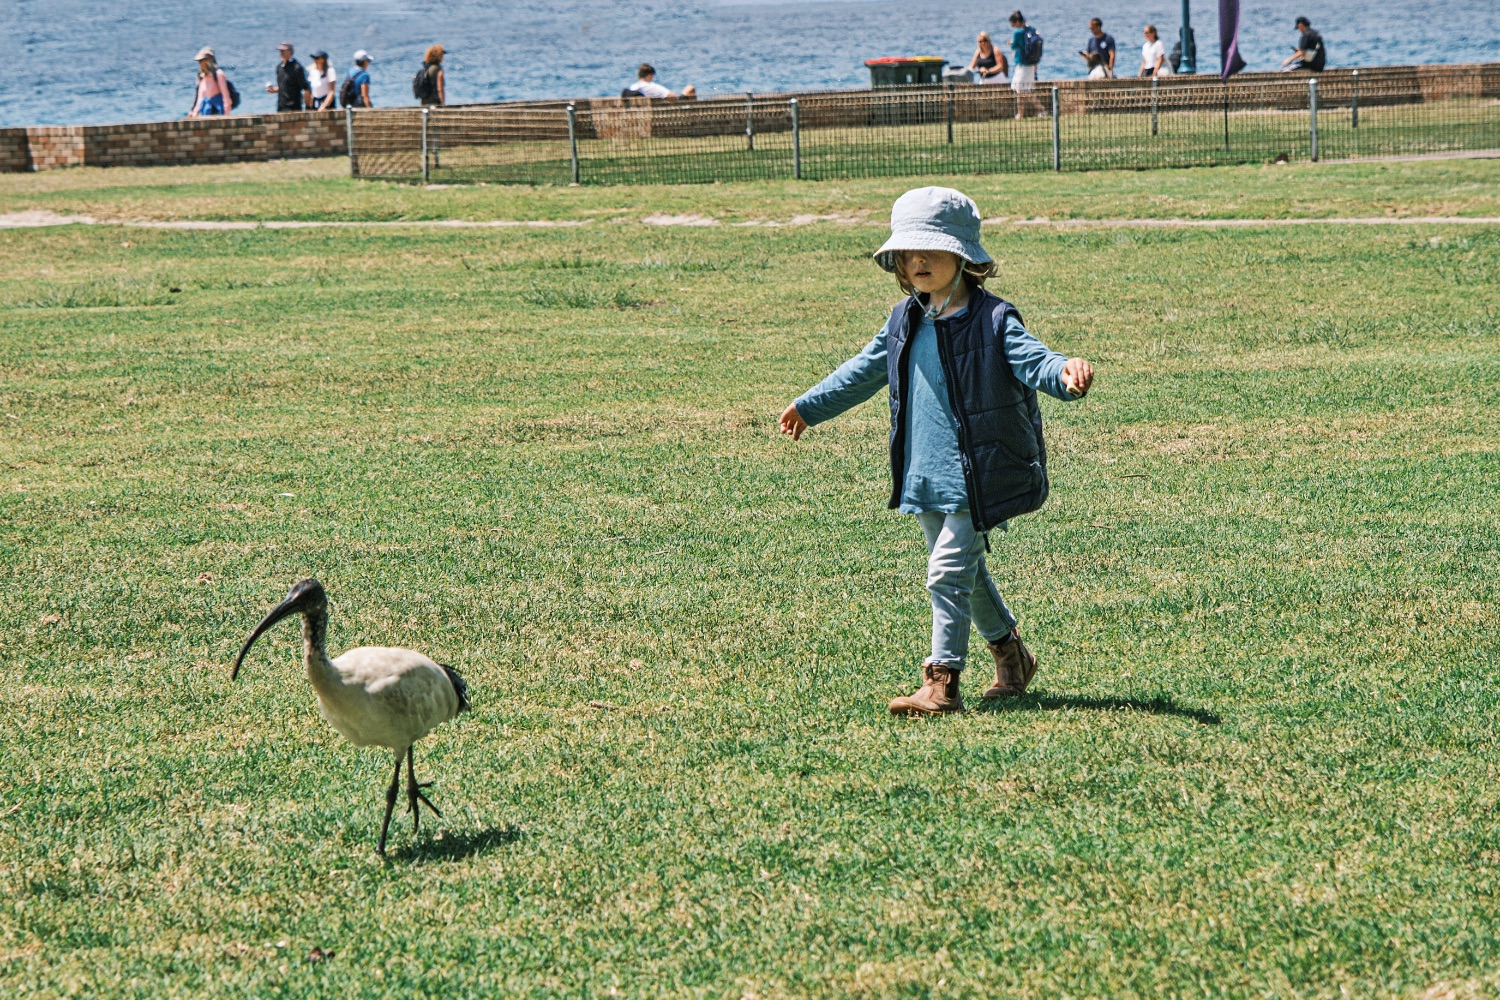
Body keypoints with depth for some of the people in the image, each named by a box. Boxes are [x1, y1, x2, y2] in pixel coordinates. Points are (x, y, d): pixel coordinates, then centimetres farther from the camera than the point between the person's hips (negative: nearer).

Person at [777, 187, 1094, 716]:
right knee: (967, 570, 17)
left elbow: (1033, 360, -25)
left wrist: (1065, 371, -49)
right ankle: (1009, 652, 36)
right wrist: (809, 406, 33)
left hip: (976, 474, -7)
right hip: (925, 475, 7)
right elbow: (864, 371, 24)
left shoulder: (992, 321, -12)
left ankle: (942, 682, -7)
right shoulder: (905, 322, 9)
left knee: (948, 570, -11)